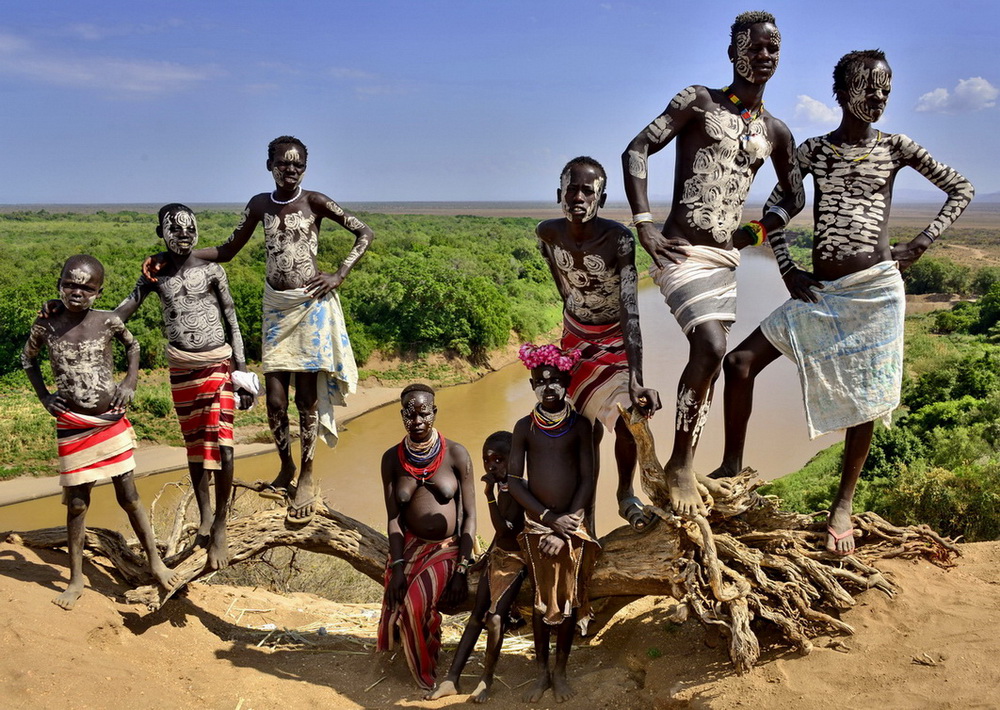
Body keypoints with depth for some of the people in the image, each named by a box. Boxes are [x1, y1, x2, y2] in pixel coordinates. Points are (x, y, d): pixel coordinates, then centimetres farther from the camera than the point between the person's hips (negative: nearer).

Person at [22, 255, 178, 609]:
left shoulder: (109, 321, -6)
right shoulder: (46, 326, -4)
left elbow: (132, 345, 14)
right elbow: (28, 358, 15)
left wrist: (129, 383, 1)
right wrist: (44, 396, 4)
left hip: (112, 423, 0)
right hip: (72, 427, 0)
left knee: (128, 495, 6)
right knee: (77, 502, 7)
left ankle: (155, 561, 20)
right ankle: (75, 580, 21)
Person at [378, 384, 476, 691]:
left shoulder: (456, 454, -11)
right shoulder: (392, 458, -4)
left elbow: (469, 515, -9)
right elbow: (393, 517, -3)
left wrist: (462, 570, -13)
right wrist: (397, 566, -13)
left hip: (448, 549, -3)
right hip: (409, 547, 3)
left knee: (416, 603, -23)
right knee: (398, 607, -13)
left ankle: (427, 671, 6)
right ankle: (425, 676, 17)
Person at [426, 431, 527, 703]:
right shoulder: (501, 487, 5)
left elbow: (504, 528, -25)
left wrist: (490, 494, -28)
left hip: (514, 560, -8)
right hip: (496, 555, 8)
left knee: (495, 617, -17)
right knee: (476, 616, 6)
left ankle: (487, 679, 1)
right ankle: (451, 680, 7)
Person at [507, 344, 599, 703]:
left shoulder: (580, 425, -4)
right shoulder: (525, 427, -2)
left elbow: (587, 481, -6)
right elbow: (514, 481, -4)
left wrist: (565, 530, -13)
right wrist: (550, 518, -13)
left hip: (572, 525, 0)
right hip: (536, 525, 1)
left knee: (568, 600, 8)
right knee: (540, 599, 9)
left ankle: (560, 672, 23)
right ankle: (542, 672, 22)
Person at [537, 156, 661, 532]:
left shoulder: (619, 240, -31)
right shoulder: (548, 234, -18)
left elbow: (630, 310, -37)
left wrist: (636, 378, -46)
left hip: (617, 338, -3)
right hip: (577, 335, 3)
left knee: (625, 419, -14)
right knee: (588, 428, 1)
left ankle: (626, 494, 14)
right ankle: (587, 516, 13)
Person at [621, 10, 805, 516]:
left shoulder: (775, 132, 13)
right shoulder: (699, 101, -1)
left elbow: (795, 198, 25)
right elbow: (637, 150, -8)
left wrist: (756, 231, 7)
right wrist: (644, 224, -17)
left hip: (726, 259, 6)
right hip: (681, 252, -6)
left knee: (707, 361, 7)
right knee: (711, 348, -21)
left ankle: (685, 468, 20)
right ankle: (679, 461, -3)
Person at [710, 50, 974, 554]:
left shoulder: (896, 148, 5)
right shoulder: (813, 150, 7)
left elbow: (961, 188, 11)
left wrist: (919, 245, 0)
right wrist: (788, 272, -1)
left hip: (876, 289, -1)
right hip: (820, 291, 2)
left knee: (865, 399, 3)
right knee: (740, 362, -8)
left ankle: (843, 505, 18)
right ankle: (732, 468, 6)